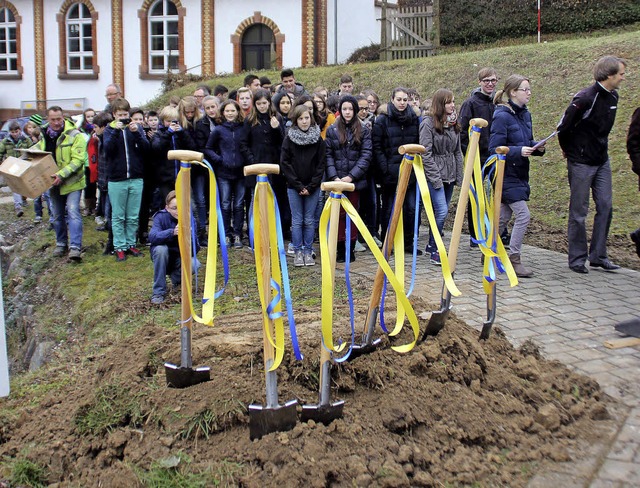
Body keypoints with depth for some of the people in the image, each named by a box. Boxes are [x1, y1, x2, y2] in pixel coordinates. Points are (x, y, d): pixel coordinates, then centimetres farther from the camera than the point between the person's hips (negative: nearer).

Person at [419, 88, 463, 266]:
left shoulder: (454, 123, 11)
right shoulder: (428, 123, -9)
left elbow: (457, 151, 15)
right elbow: (426, 153, -13)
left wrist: (459, 176, 9)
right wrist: (435, 178, -15)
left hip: (449, 175, 7)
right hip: (434, 175, -7)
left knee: (440, 212, 11)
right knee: (442, 211, -15)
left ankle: (432, 245, 23)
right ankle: (434, 249, -4)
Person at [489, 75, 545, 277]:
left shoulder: (525, 115, 10)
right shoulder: (502, 116, -15)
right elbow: (494, 149, -17)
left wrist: (537, 148, -2)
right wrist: (519, 151, -26)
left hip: (519, 174, 8)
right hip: (506, 175, -8)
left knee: (503, 217, 14)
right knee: (523, 215, -11)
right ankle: (514, 259, 1)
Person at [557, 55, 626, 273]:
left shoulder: (612, 96, 7)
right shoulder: (586, 98, -18)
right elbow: (563, 127, -13)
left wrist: (601, 148, 15)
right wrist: (570, 151, 1)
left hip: (602, 161, 8)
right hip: (582, 163, -7)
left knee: (605, 207, 5)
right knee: (579, 211, 0)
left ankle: (598, 255, 14)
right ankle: (577, 258, 10)